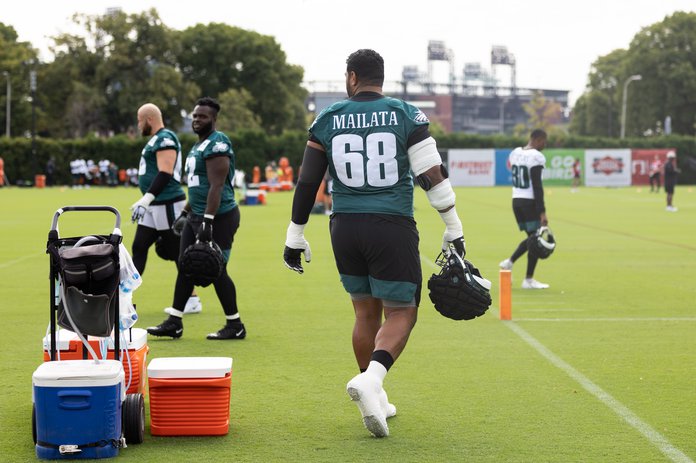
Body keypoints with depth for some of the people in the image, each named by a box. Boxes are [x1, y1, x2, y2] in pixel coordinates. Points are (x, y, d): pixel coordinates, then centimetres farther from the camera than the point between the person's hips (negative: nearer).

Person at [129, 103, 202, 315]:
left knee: (177, 252, -3)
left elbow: (165, 174, -23)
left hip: (167, 204, -10)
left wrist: (146, 200, -26)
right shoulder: (156, 140, 18)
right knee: (139, 248, 8)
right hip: (155, 206, 10)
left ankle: (192, 301, 5)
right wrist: (144, 202, 26)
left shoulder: (165, 139, -14)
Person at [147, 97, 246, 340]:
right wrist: (184, 213, 26)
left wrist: (207, 221, -26)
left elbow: (216, 186, -22)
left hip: (218, 217, -10)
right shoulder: (198, 146, 17)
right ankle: (174, 323, 14)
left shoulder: (217, 144, -15)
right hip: (196, 216, 10)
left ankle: (235, 325, 7)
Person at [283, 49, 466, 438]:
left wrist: (295, 238, 13)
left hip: (346, 228, 3)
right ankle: (370, 379, -22)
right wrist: (454, 230, 2)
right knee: (401, 313, 4)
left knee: (367, 311, 17)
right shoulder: (405, 115, -2)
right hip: (392, 228, -3)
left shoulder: (328, 120, 3)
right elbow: (433, 175, -5)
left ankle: (375, 402, 21)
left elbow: (307, 184, 5)